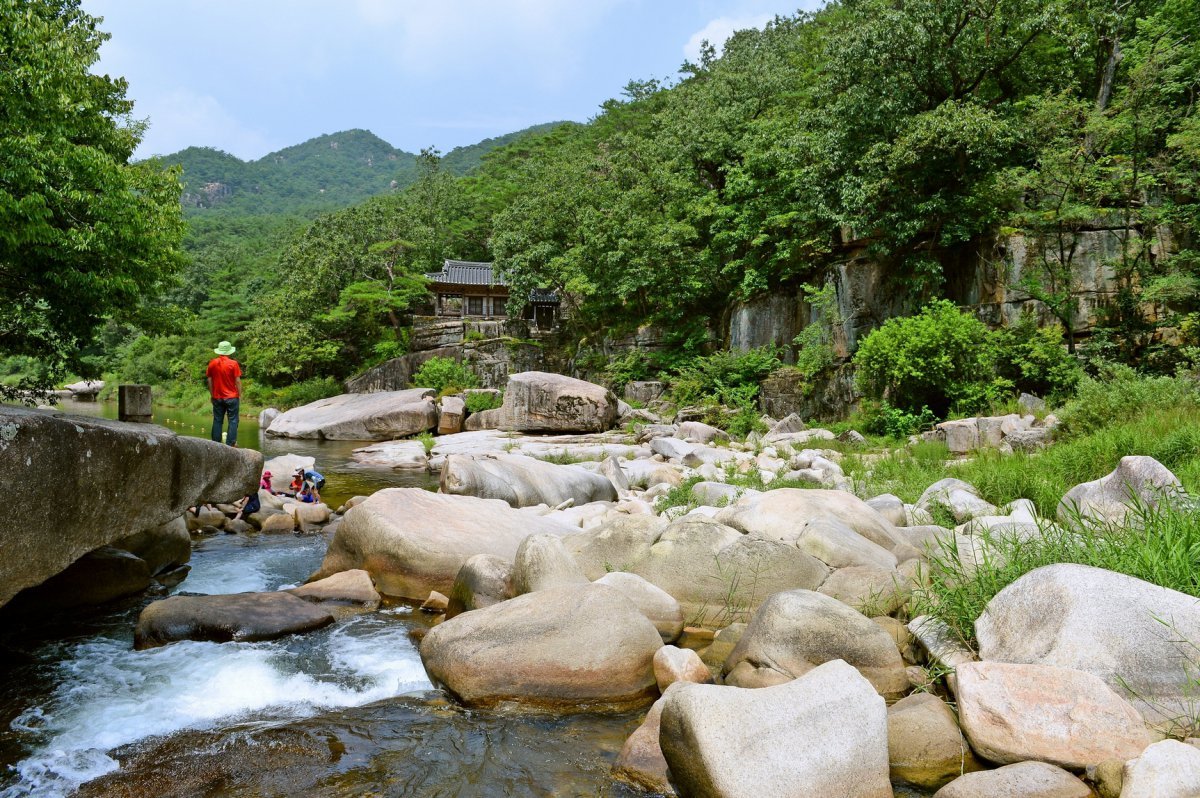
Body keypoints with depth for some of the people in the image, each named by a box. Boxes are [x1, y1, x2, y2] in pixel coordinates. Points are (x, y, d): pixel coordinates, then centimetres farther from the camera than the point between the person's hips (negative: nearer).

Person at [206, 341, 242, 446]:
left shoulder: (212, 363, 1)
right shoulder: (233, 364, -9)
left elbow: (209, 381, 5)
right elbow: (238, 381, -8)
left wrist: (212, 395, 15)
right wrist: (240, 395, 1)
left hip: (217, 398, 3)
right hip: (232, 397, -3)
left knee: (217, 421, 9)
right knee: (233, 421, 2)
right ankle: (230, 444, -3)